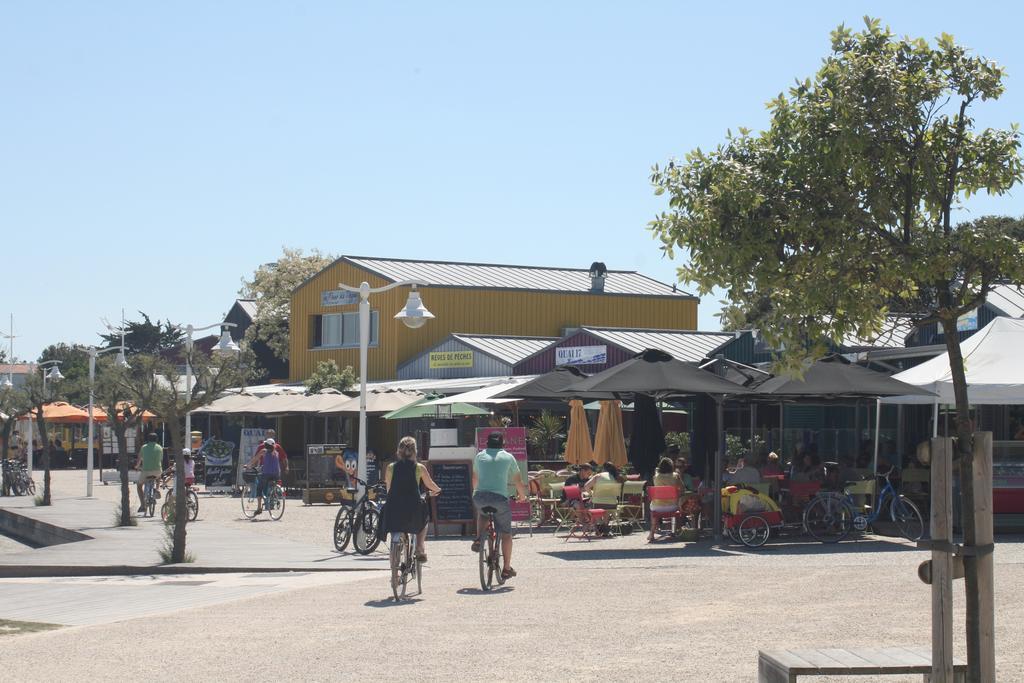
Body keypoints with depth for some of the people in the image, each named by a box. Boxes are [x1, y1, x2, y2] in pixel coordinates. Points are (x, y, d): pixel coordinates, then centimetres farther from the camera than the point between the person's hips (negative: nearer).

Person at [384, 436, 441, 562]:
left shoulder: (391, 467, 5)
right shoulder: (419, 467, 1)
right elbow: (431, 485, 17)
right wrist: (437, 490, 39)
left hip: (393, 507, 1)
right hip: (412, 509, -1)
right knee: (422, 523, 32)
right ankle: (420, 550, 16)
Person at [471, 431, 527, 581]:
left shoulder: (480, 456, 18)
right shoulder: (508, 457, 12)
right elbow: (518, 481, 18)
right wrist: (522, 495, 37)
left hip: (480, 496, 2)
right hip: (500, 497, -2)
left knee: (481, 512, 38)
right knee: (506, 534, 12)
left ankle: (479, 539, 15)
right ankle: (506, 568, 12)